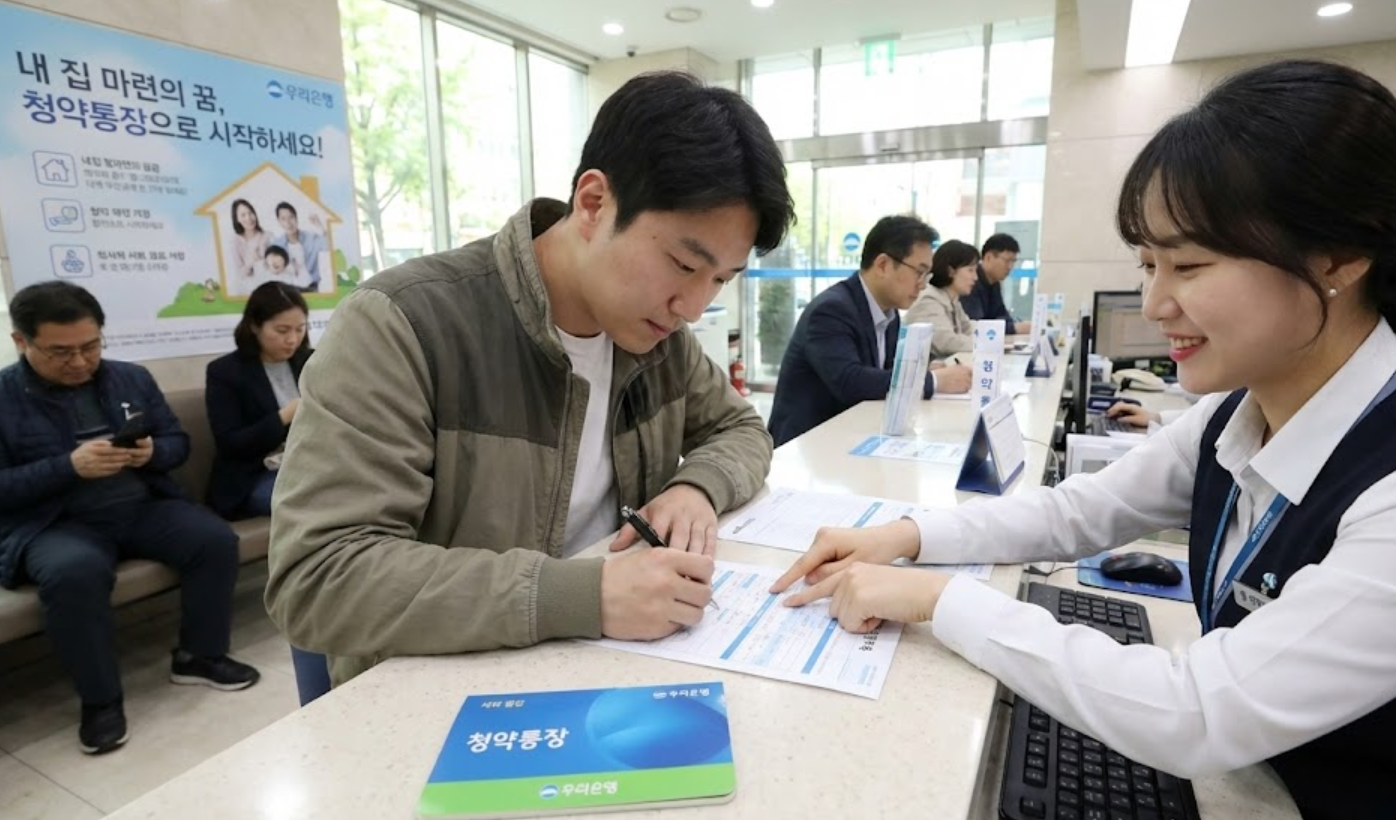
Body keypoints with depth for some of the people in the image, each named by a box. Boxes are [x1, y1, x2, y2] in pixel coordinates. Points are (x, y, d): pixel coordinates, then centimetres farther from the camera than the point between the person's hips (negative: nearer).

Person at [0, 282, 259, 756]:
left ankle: (198, 656, -1)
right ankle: (100, 699, -15)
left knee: (216, 539, -21)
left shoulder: (132, 379, 9)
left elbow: (178, 443, 12)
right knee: (73, 572, -35)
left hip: (145, 508, 4)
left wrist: (152, 453, -12)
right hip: (54, 523, -3)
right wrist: (69, 466, -21)